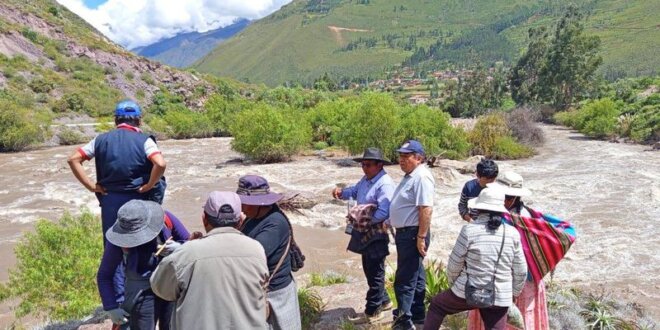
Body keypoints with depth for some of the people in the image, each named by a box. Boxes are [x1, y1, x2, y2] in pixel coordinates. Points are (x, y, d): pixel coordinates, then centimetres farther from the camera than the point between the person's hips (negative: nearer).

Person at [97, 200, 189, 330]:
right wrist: (111, 307, -7)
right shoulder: (120, 239, -16)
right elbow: (104, 276, -4)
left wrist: (178, 248, -19)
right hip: (141, 293, -2)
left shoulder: (166, 219, -12)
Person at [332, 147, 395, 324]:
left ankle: (372, 312, 14)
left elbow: (383, 213, -29)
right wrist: (341, 192, 0)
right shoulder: (365, 179, 10)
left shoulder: (385, 184, -22)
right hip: (365, 232, 10)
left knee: (375, 272, 2)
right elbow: (354, 191, 20)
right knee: (369, 269, 20)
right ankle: (383, 301, 37)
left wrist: (365, 221, -26)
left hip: (377, 234, -10)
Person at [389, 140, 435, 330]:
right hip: (405, 233, 11)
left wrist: (421, 237, -26)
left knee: (404, 279, -5)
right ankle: (417, 314, 32)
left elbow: (426, 209, -25)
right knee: (415, 276, 19)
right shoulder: (410, 176, 14)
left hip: (413, 234, -11)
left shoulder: (422, 177, -19)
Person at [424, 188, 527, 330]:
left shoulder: (469, 230, -11)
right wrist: (513, 293, 21)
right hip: (500, 297, 3)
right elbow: (520, 271, 5)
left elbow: (455, 263, -5)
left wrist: (454, 282, 14)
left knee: (436, 305, 23)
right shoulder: (513, 233, 0)